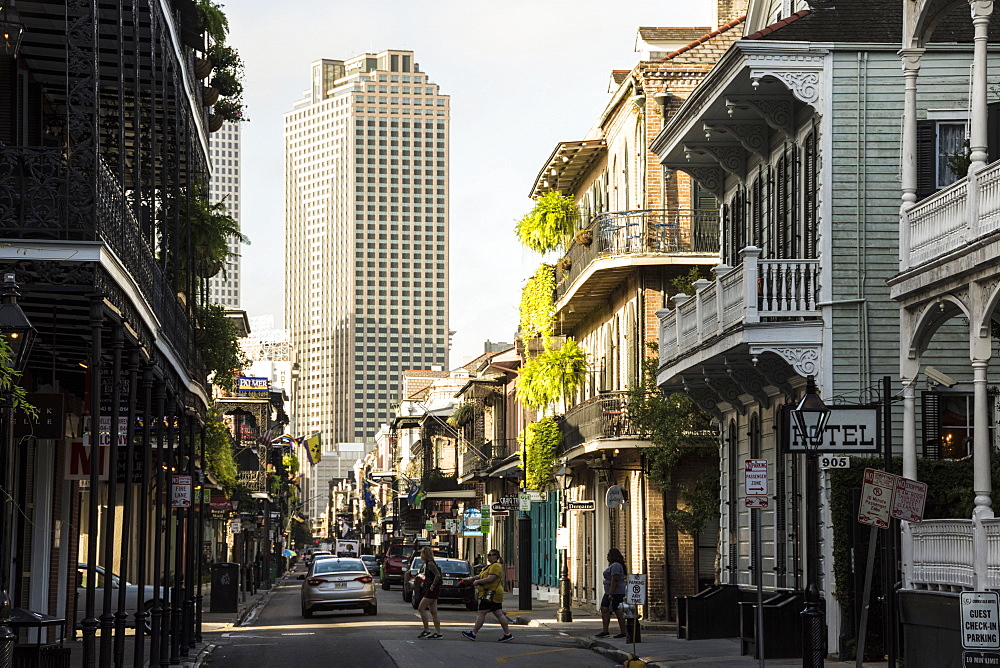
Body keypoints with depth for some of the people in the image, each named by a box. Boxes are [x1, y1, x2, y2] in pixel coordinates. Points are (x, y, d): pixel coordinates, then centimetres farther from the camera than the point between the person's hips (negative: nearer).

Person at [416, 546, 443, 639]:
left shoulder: (430, 564, -15)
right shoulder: (427, 564, 15)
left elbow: (438, 575, -23)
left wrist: (432, 586, -19)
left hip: (433, 590, -10)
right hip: (432, 590, 10)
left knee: (421, 608, -8)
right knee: (433, 612, 10)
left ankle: (426, 631, -6)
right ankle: (438, 632, 11)